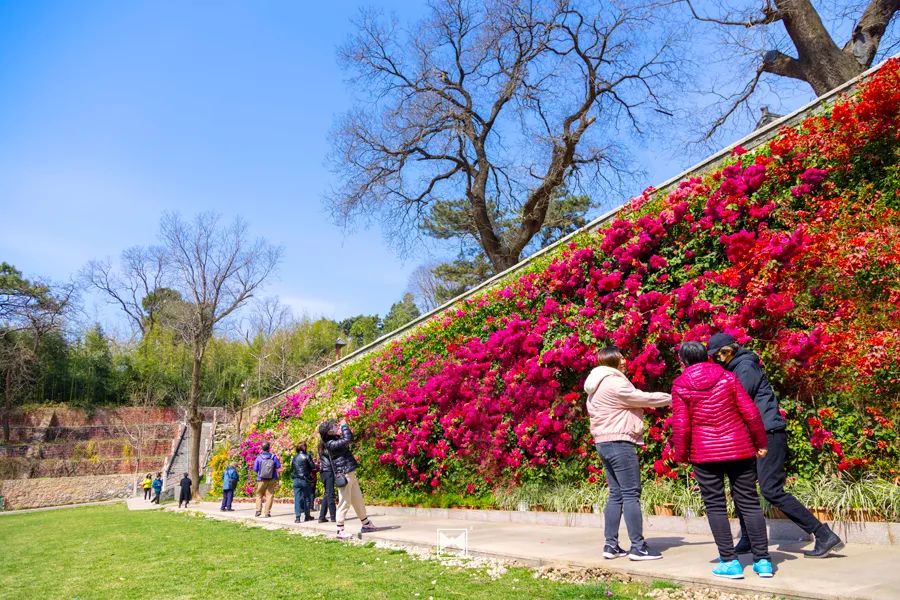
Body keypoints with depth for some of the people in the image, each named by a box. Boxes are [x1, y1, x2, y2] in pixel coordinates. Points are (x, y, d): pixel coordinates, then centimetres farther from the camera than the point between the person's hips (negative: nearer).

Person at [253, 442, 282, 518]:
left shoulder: (259, 457, -9)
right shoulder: (274, 457, -7)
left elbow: (255, 469, -5)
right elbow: (278, 467, 1)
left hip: (261, 479, 0)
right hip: (272, 479, 0)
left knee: (259, 495, 14)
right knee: (270, 495, 5)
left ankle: (258, 511, 4)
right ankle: (267, 513, 1)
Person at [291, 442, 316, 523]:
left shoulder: (294, 458, 7)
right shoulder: (307, 456, -7)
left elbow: (292, 469, 11)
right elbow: (313, 467, -6)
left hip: (296, 480, 3)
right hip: (305, 480, -3)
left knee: (297, 499, 3)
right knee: (306, 497, 10)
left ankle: (297, 517, -4)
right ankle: (307, 516, 17)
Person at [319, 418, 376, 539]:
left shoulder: (336, 439, 12)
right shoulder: (330, 444, -16)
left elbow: (350, 439, 22)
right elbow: (347, 440, -24)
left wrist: (344, 427, 9)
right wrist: (344, 426, -11)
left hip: (350, 474, 10)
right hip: (343, 475, -10)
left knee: (358, 500, 16)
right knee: (344, 503, -5)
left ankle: (366, 524, 26)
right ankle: (340, 531, 3)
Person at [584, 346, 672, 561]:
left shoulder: (597, 387, 17)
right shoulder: (614, 383, -14)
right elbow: (645, 398, -11)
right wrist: (673, 398, 1)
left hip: (604, 443, 10)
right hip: (619, 442, -10)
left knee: (616, 494, 11)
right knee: (631, 494, -5)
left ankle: (611, 545, 12)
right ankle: (638, 547, -1)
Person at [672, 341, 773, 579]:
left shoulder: (680, 385, -5)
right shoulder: (727, 377, 1)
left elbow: (681, 425, -7)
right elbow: (751, 413, -1)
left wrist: (681, 455, 5)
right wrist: (761, 442, 11)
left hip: (705, 453, -2)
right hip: (739, 449, 3)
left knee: (715, 506, 7)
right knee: (749, 502, 10)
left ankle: (730, 562, 5)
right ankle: (763, 560, 11)